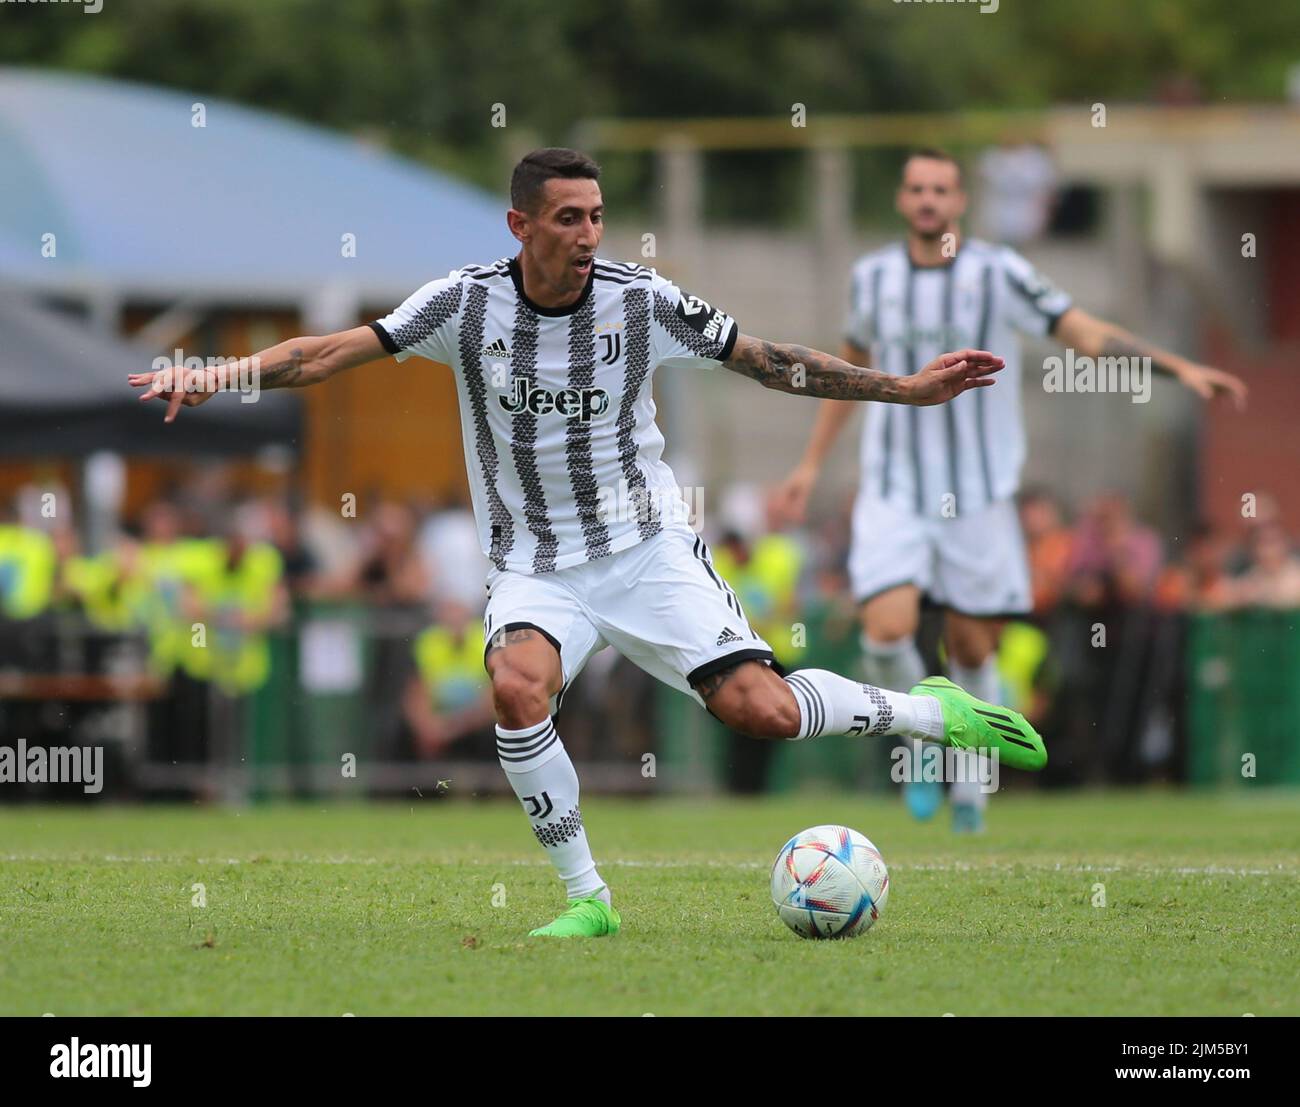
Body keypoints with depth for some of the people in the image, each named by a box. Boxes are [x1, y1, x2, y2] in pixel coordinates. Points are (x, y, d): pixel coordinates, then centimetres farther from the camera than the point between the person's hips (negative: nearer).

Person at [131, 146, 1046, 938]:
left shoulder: (642, 300, -8)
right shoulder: (466, 304, -9)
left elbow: (773, 363, 1)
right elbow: (329, 354, -8)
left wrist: (908, 389, -1)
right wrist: (217, 374, -22)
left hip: (647, 547, -1)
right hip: (534, 569, 1)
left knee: (760, 711, -17)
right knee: (518, 685, -31)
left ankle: (928, 712, 12)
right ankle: (586, 897, -16)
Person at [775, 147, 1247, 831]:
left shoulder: (998, 273, -6)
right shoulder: (873, 276, 3)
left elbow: (1087, 333, -7)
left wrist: (1180, 367, -17)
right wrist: (811, 463, 21)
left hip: (978, 499, -1)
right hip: (893, 496, 1)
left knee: (974, 652, 2)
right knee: (888, 630, -19)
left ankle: (970, 791, 25)